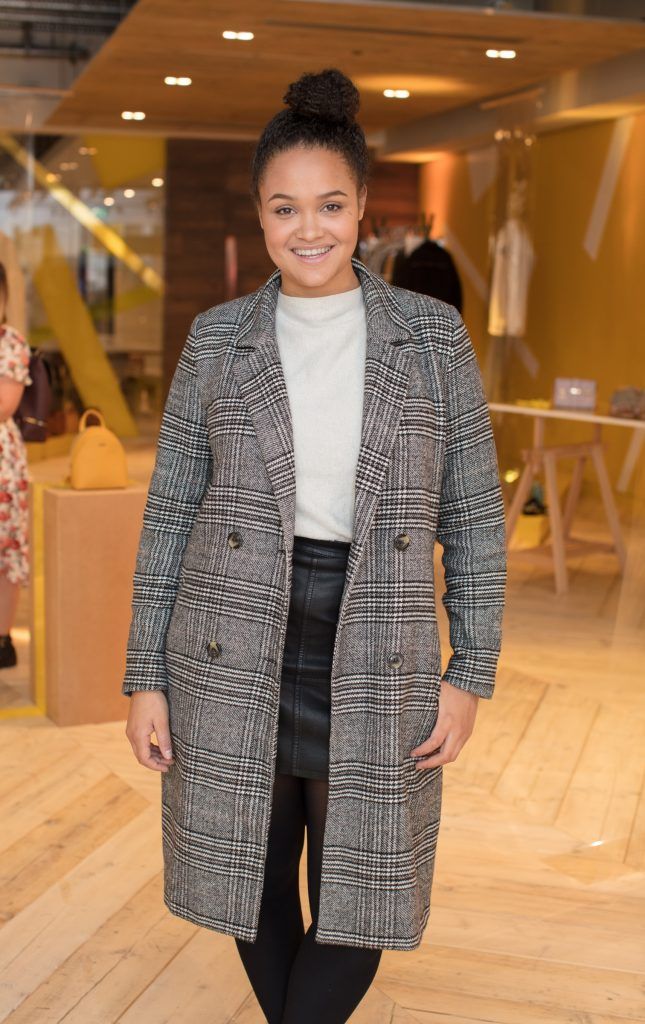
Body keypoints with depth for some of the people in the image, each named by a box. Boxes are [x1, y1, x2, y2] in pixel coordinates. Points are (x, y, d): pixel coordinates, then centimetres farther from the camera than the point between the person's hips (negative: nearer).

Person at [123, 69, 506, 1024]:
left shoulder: (434, 336, -1)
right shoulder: (218, 339, 0)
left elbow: (474, 515, 1)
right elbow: (170, 514, 3)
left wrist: (471, 674, -3)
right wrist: (146, 676, 0)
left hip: (374, 663, 0)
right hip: (235, 660, 1)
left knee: (359, 897, 8)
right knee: (257, 886, 14)